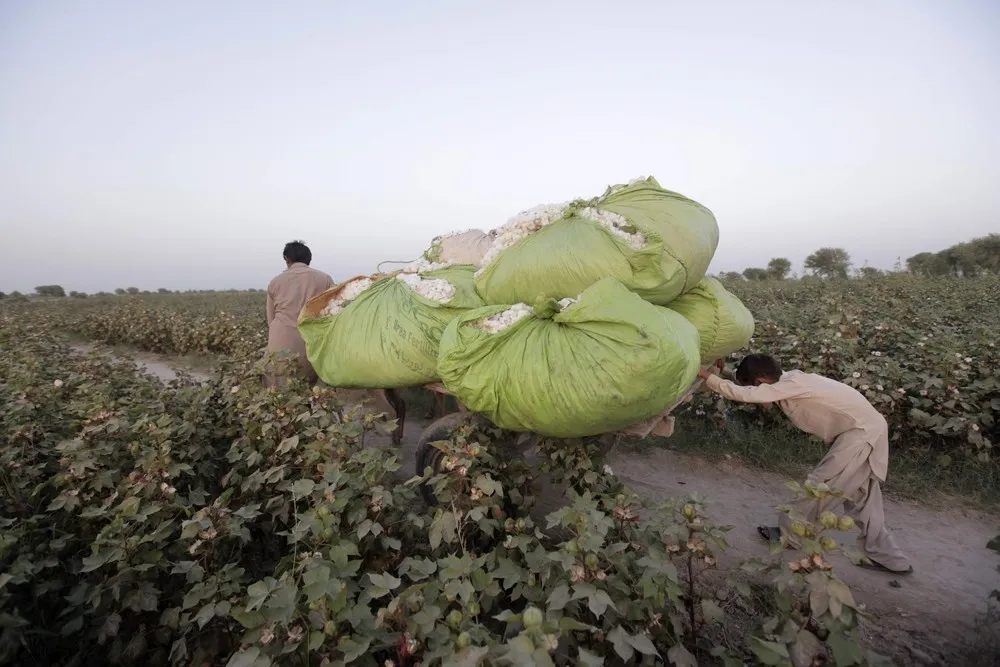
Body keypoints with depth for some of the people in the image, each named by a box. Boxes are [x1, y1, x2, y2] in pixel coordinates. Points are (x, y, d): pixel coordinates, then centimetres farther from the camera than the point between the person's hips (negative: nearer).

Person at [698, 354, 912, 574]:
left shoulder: (791, 385, -23)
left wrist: (708, 376, -25)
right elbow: (747, 388, 12)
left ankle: (789, 533, 11)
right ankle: (889, 558, 27)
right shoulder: (790, 380, 5)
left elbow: (745, 394, -32)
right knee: (861, 498, 16)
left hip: (861, 431, -10)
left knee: (819, 485, -2)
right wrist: (722, 373, -2)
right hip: (869, 428, 10)